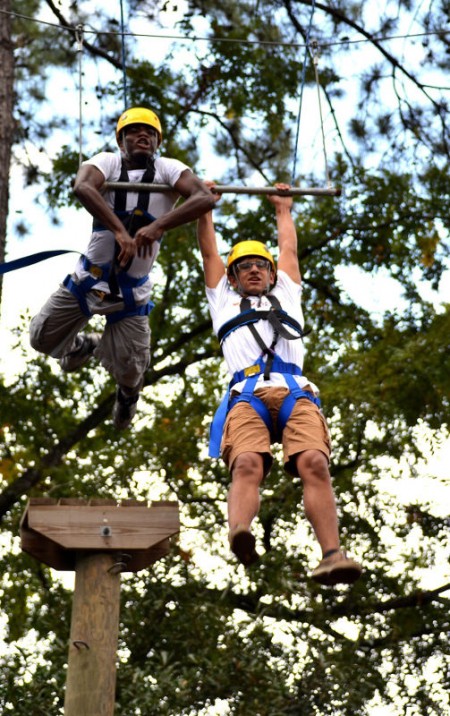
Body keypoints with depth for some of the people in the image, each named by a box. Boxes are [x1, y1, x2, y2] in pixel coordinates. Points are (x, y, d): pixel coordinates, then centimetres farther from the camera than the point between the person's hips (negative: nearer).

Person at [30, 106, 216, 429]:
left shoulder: (167, 169, -4)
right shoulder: (107, 162, -4)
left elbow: (206, 198, -23)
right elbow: (83, 186, -28)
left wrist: (157, 226, -36)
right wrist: (119, 230, -42)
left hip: (132, 290, -1)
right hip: (89, 277, 1)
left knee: (129, 370, 1)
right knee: (42, 338, 5)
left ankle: (128, 391, 40)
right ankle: (84, 346, 39)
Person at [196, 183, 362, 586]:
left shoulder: (285, 297, 39)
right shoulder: (225, 303, 37)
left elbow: (289, 249, 47)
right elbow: (209, 251, 41)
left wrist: (283, 209, 59)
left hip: (296, 391, 1)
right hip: (248, 394, -1)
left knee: (314, 464, -24)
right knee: (247, 464, -29)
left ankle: (332, 554, -39)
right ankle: (240, 535, -55)